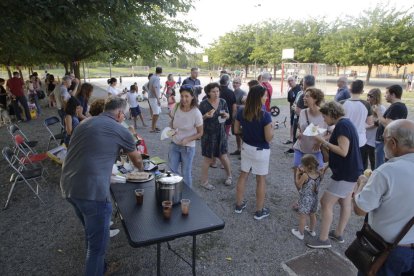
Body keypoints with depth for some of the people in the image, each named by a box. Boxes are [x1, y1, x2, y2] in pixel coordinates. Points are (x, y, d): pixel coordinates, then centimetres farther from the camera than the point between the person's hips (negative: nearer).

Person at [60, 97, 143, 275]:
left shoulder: (85, 123, 17)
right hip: (92, 191, -8)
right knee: (97, 243, 10)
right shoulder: (120, 131, 1)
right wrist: (140, 168, 41)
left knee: (91, 233, 27)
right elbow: (136, 160, 19)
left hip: (68, 187, 8)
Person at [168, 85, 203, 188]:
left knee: (186, 174, 9)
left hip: (188, 147, -4)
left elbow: (200, 133, -9)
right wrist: (171, 130, -11)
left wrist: (187, 140, -23)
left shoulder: (196, 113, -19)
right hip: (174, 144, 4)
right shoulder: (176, 107, -9)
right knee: (172, 171, 9)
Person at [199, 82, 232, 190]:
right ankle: (204, 181, 21)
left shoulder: (222, 102, 0)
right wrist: (206, 116, -27)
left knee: (223, 156, 9)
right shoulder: (204, 104, -12)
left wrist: (226, 115, -13)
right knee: (208, 158, 5)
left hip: (221, 133, 3)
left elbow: (228, 116, 10)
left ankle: (229, 175, 35)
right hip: (208, 134, -3)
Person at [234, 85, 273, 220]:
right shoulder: (265, 115, -23)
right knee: (261, 180, 10)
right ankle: (259, 211, 23)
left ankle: (239, 205, 33)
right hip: (261, 151, -5)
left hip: (246, 147, 5)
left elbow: (236, 130, 3)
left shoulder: (241, 112, -7)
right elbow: (269, 138, -20)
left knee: (243, 176, 19)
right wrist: (271, 127, -3)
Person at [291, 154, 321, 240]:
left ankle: (300, 233, 20)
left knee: (303, 217, 8)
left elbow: (298, 185, -12)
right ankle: (312, 230, 42)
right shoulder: (318, 174, -8)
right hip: (314, 198, 7)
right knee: (312, 215, 24)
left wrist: (297, 174, -4)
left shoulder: (305, 175, -26)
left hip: (305, 199, -7)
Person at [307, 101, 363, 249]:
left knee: (326, 203, -3)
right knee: (345, 202, 18)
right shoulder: (346, 123, 12)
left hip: (345, 173, -10)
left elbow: (343, 151, -26)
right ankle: (338, 234, 32)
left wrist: (324, 142, -19)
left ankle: (323, 239, 6)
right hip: (350, 171, 10)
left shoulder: (342, 125, -19)